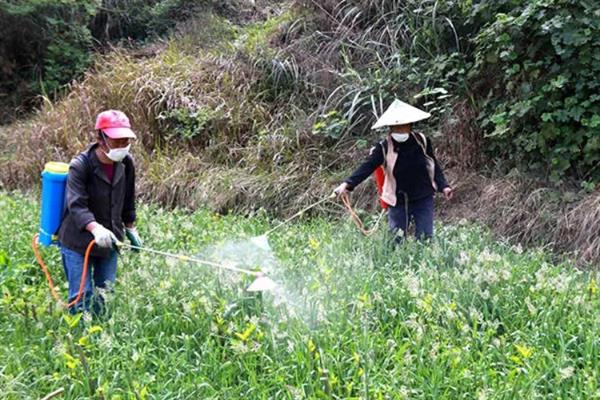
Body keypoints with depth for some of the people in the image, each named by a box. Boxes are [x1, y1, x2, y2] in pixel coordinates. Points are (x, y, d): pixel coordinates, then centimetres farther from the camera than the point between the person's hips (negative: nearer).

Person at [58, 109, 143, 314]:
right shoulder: (80, 165, -19)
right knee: (82, 297, -5)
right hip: (78, 243, -5)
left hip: (109, 241, 6)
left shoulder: (126, 163, -2)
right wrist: (95, 228, -47)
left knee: (106, 296, 12)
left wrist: (130, 229, 18)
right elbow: (76, 205, -31)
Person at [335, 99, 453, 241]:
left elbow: (434, 165, 6)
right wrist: (347, 184, -30)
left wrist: (443, 186, -3)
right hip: (398, 201, -1)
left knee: (425, 238, 1)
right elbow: (367, 167, -18)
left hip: (423, 199, 1)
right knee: (396, 240, 3)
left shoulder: (422, 141, -5)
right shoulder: (384, 148, -10)